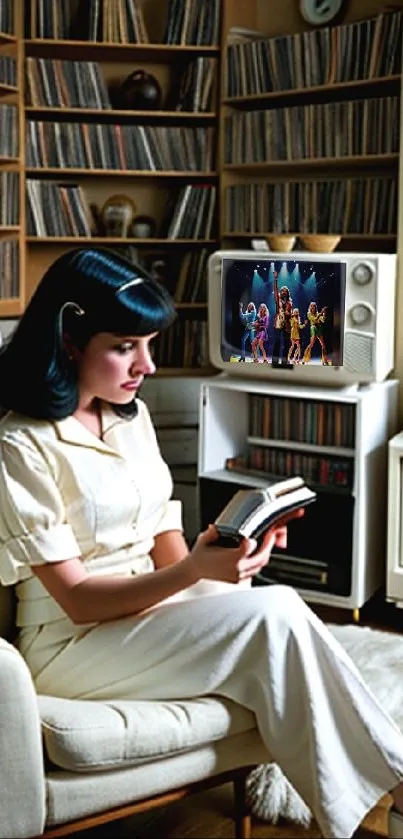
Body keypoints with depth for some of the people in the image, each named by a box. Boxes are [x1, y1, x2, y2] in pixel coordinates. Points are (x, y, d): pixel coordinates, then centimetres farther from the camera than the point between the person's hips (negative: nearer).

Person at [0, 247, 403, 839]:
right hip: (73, 643, -6)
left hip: (152, 606, 7)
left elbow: (165, 541, 8)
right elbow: (78, 599, -17)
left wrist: (220, 562, -14)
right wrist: (193, 572, -31)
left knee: (275, 610, -23)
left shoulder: (132, 416, 8)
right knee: (274, 614, -26)